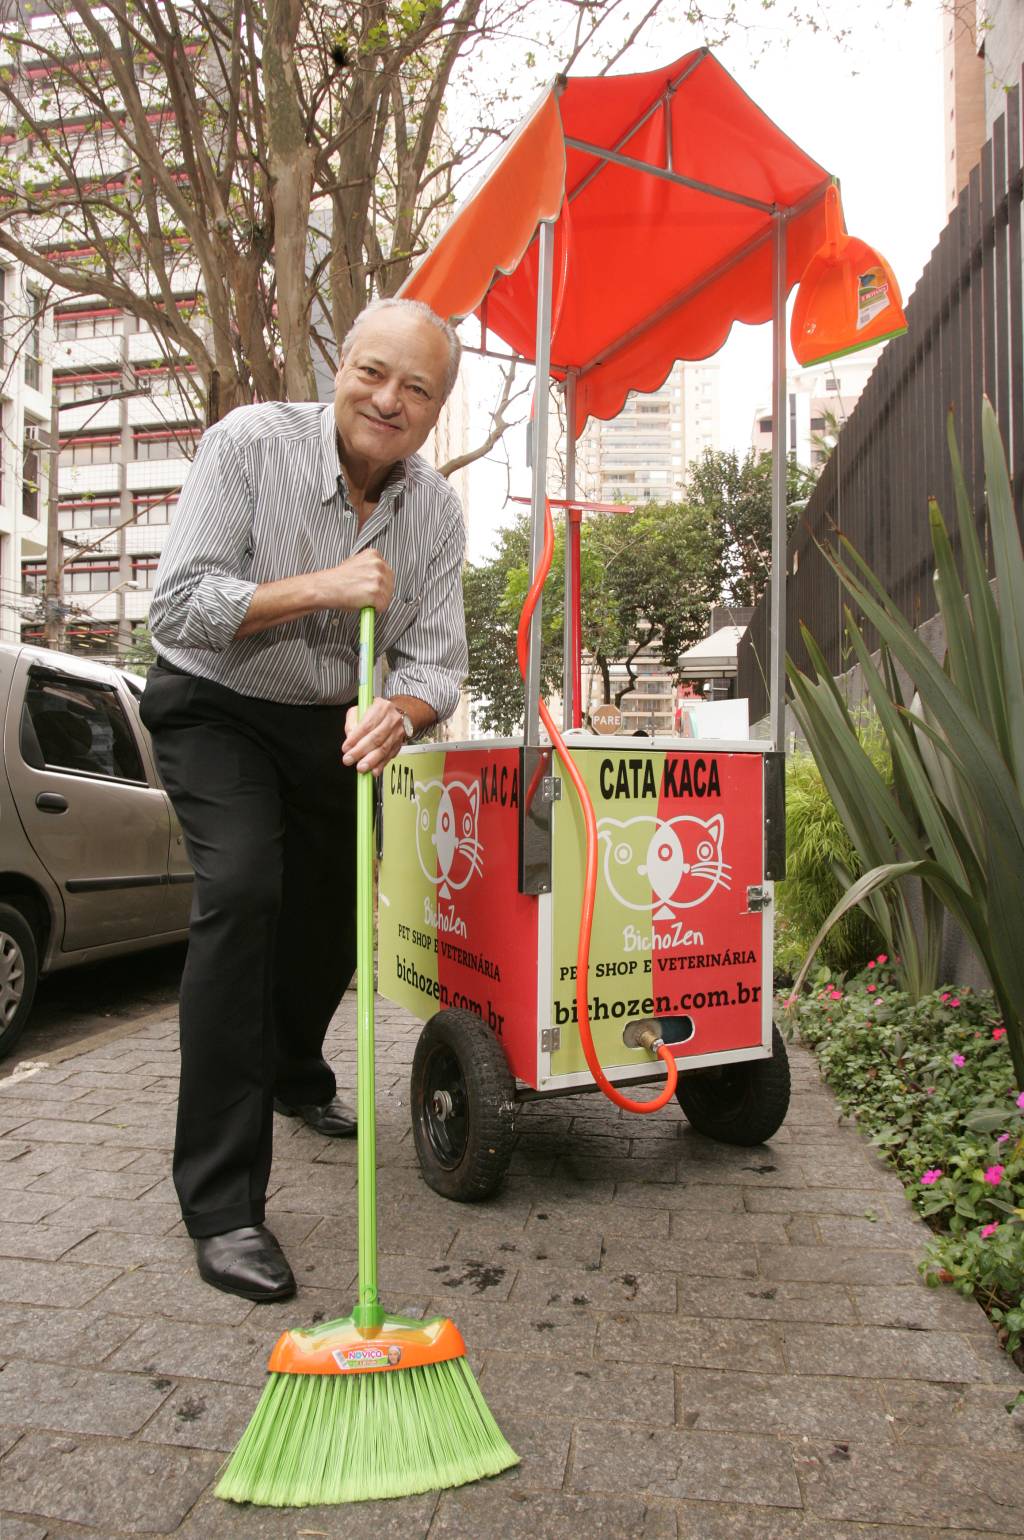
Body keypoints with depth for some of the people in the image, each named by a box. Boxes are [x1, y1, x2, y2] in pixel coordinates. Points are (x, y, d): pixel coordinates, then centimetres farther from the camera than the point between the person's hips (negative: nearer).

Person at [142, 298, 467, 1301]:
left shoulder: (435, 512, -7)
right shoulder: (249, 443, -19)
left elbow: (434, 661, -11)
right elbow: (175, 606, -24)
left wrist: (398, 712, -34)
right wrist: (319, 588, -33)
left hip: (337, 725, 5)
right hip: (214, 710, -5)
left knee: (332, 916, 13)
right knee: (241, 890, -25)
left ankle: (293, 1075, 47)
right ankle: (221, 1204, -17)